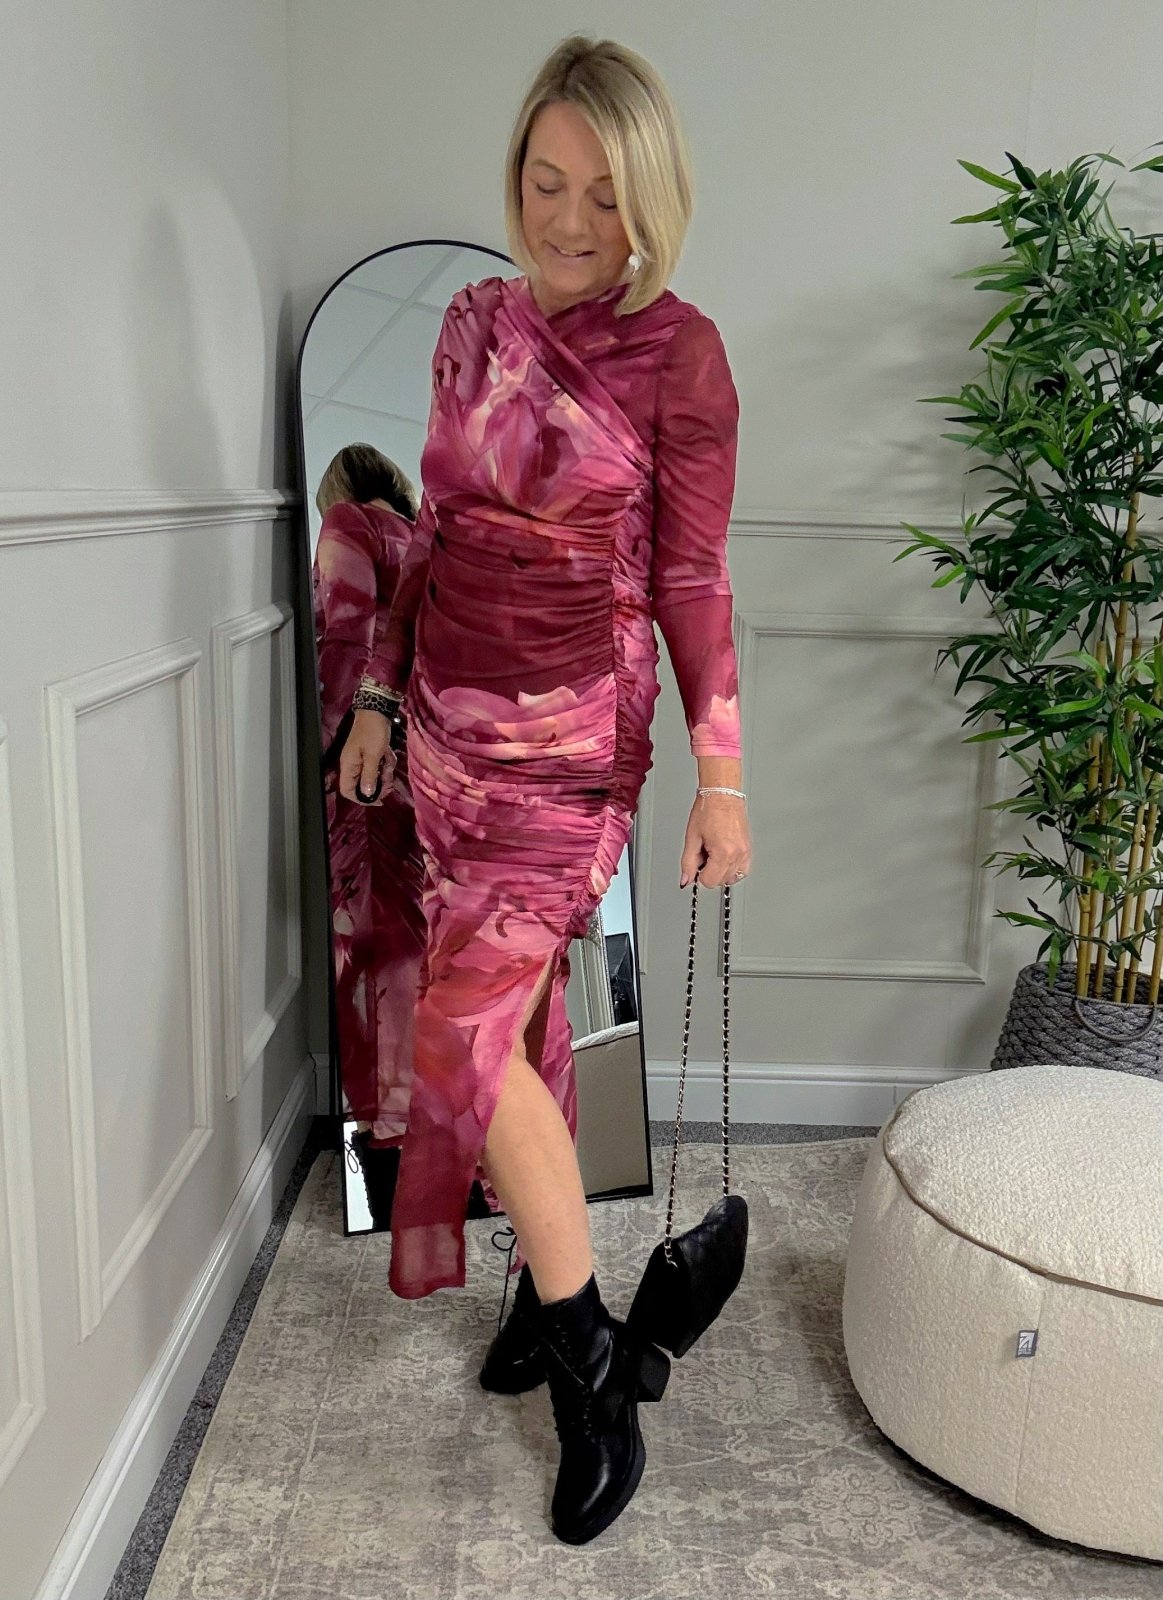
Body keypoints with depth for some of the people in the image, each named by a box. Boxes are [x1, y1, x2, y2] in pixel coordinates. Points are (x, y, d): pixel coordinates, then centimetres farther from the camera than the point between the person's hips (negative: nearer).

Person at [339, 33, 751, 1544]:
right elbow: (433, 527, 14)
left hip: (576, 734, -6)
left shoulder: (678, 349, -7)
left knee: (466, 1035, -11)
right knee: (519, 1014, 12)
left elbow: (692, 578, -7)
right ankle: (558, 1290, 31)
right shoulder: (474, 318, 9)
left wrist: (722, 776, -9)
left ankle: (590, 1359, 7)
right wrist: (379, 694, 13)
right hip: (450, 719, 6)